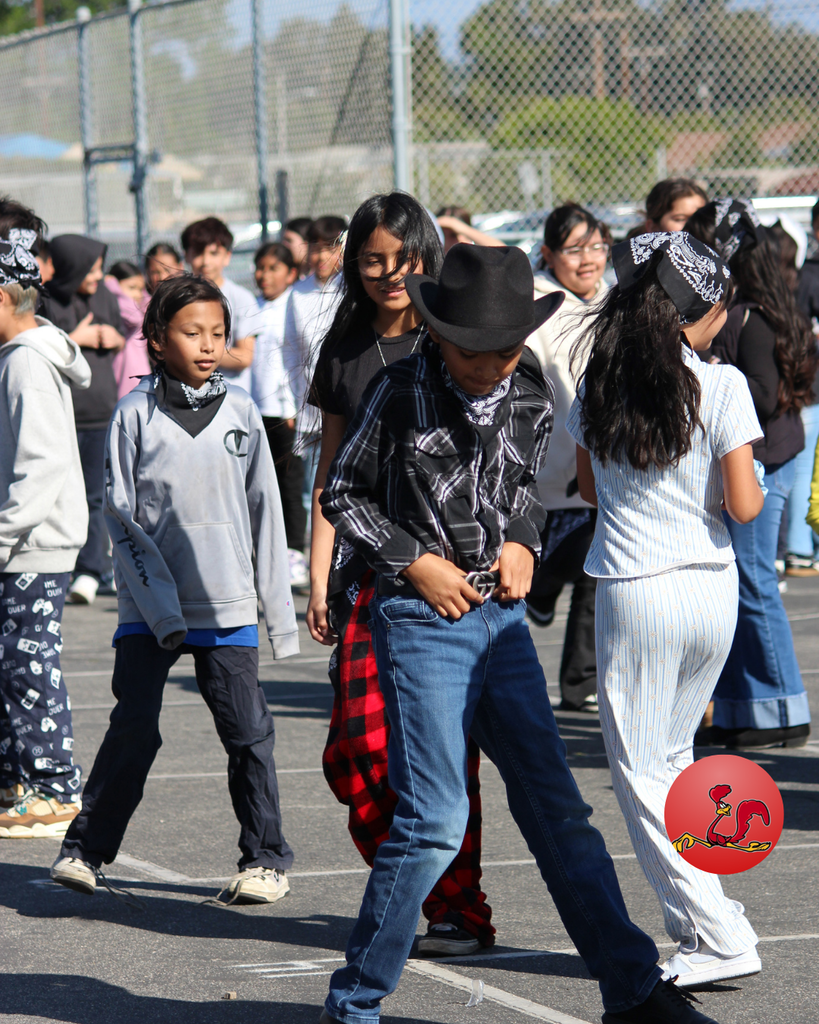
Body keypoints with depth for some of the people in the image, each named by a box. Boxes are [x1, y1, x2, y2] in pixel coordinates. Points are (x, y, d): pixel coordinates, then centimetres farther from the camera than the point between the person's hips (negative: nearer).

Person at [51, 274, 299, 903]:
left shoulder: (241, 413, 5)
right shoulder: (137, 414, -2)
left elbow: (265, 515, 9)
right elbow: (121, 516, -3)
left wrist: (280, 607, 7)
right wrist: (162, 605, -11)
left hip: (227, 608, 2)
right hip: (148, 608, -2)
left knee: (247, 731, 0)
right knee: (133, 730, -3)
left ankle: (266, 858, 11)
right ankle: (86, 850, 9)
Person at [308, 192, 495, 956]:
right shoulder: (345, 352, 13)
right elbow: (333, 470, 16)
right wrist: (319, 575, 11)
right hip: (372, 568, 4)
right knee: (356, 749, -4)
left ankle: (459, 908, 4)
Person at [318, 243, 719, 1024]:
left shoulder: (531, 397, 3)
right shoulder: (399, 393, -11)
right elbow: (342, 495, -2)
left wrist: (523, 543, 1)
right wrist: (413, 561, -10)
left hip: (500, 614, 5)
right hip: (419, 617, -5)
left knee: (555, 806, 8)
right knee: (435, 818, -9)